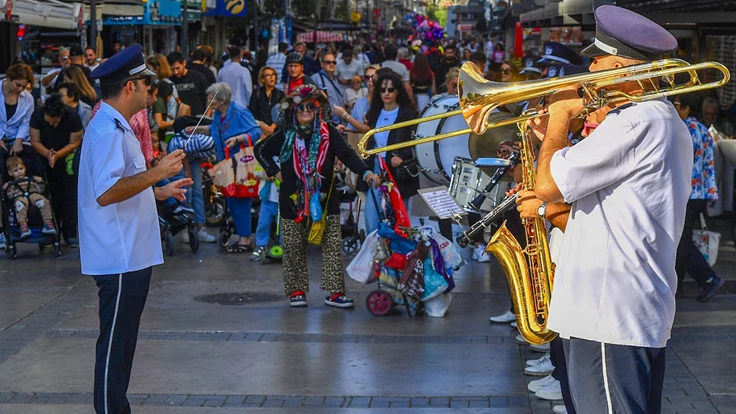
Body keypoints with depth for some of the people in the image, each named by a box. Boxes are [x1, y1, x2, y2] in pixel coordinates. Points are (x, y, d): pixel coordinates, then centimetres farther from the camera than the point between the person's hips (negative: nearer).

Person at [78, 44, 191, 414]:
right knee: (114, 342, -4)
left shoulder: (115, 126, 16)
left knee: (122, 341, 17)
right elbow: (105, 193, -29)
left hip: (130, 255, 11)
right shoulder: (108, 130, -18)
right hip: (119, 257, -11)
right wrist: (157, 172, -25)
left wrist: (160, 191, 25)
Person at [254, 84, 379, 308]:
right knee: (294, 249, 4)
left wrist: (365, 172, -26)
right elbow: (260, 150, 17)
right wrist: (275, 171, 5)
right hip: (293, 201, 0)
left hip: (325, 200, 0)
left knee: (332, 247, -3)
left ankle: (335, 292, 1)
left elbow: (347, 154, -10)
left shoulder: (328, 133, 0)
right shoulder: (286, 136, 4)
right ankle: (296, 291, 14)